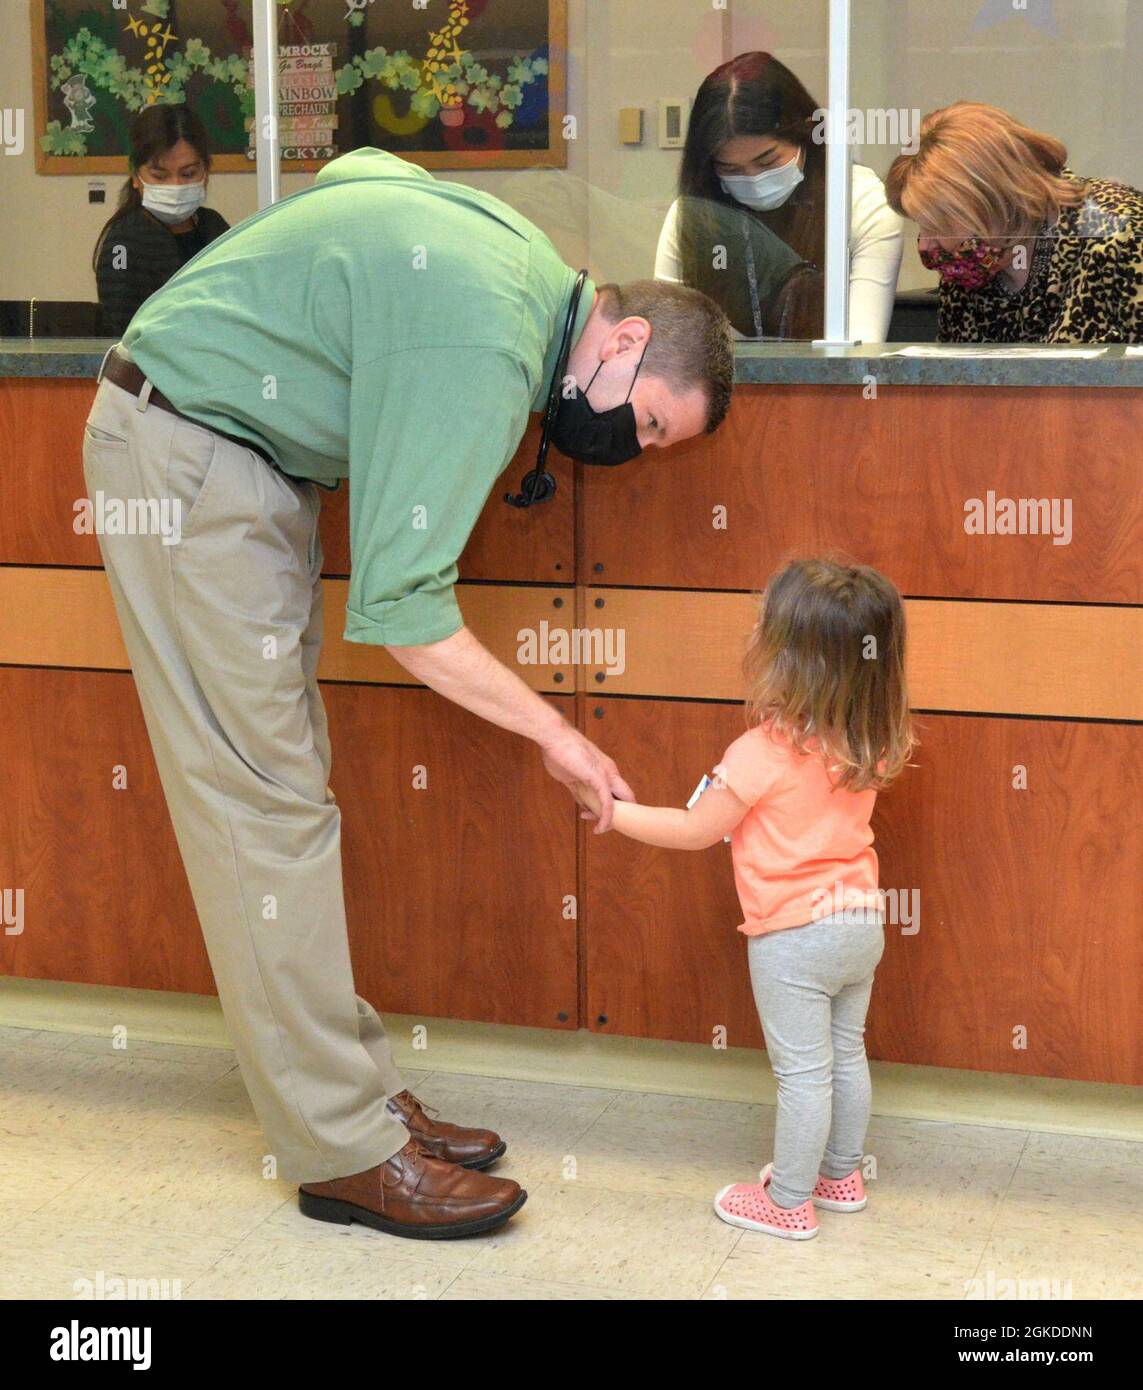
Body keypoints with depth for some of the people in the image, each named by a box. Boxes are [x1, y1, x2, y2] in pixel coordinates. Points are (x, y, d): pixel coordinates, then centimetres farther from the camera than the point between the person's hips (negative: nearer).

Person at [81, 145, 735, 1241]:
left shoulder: (522, 261, 3)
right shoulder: (485, 350, -27)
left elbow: (356, 165, 19)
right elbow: (400, 607, -26)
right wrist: (553, 733, -17)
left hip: (250, 448, 10)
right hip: (180, 452, -10)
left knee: (288, 788, 8)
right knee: (266, 800, -9)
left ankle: (358, 1092, 13)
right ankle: (345, 1150, -4)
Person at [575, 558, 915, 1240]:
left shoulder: (762, 754, -24)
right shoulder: (867, 746, -3)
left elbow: (694, 831, -14)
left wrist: (613, 811, -3)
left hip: (795, 935, -7)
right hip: (862, 920, 7)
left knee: (803, 1071, 5)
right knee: (846, 1055, 21)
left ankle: (788, 1202, 19)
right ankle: (841, 1176, 37)